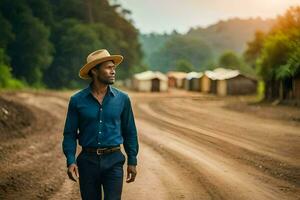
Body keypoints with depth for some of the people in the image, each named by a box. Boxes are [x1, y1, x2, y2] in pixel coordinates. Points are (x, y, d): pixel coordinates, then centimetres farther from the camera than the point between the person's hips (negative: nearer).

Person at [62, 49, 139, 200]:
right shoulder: (77, 100, -2)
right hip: (88, 161, 0)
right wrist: (70, 161, -11)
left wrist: (132, 161, 6)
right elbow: (70, 134, 0)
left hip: (113, 161, 0)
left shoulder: (122, 99, 2)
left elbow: (129, 132, 8)